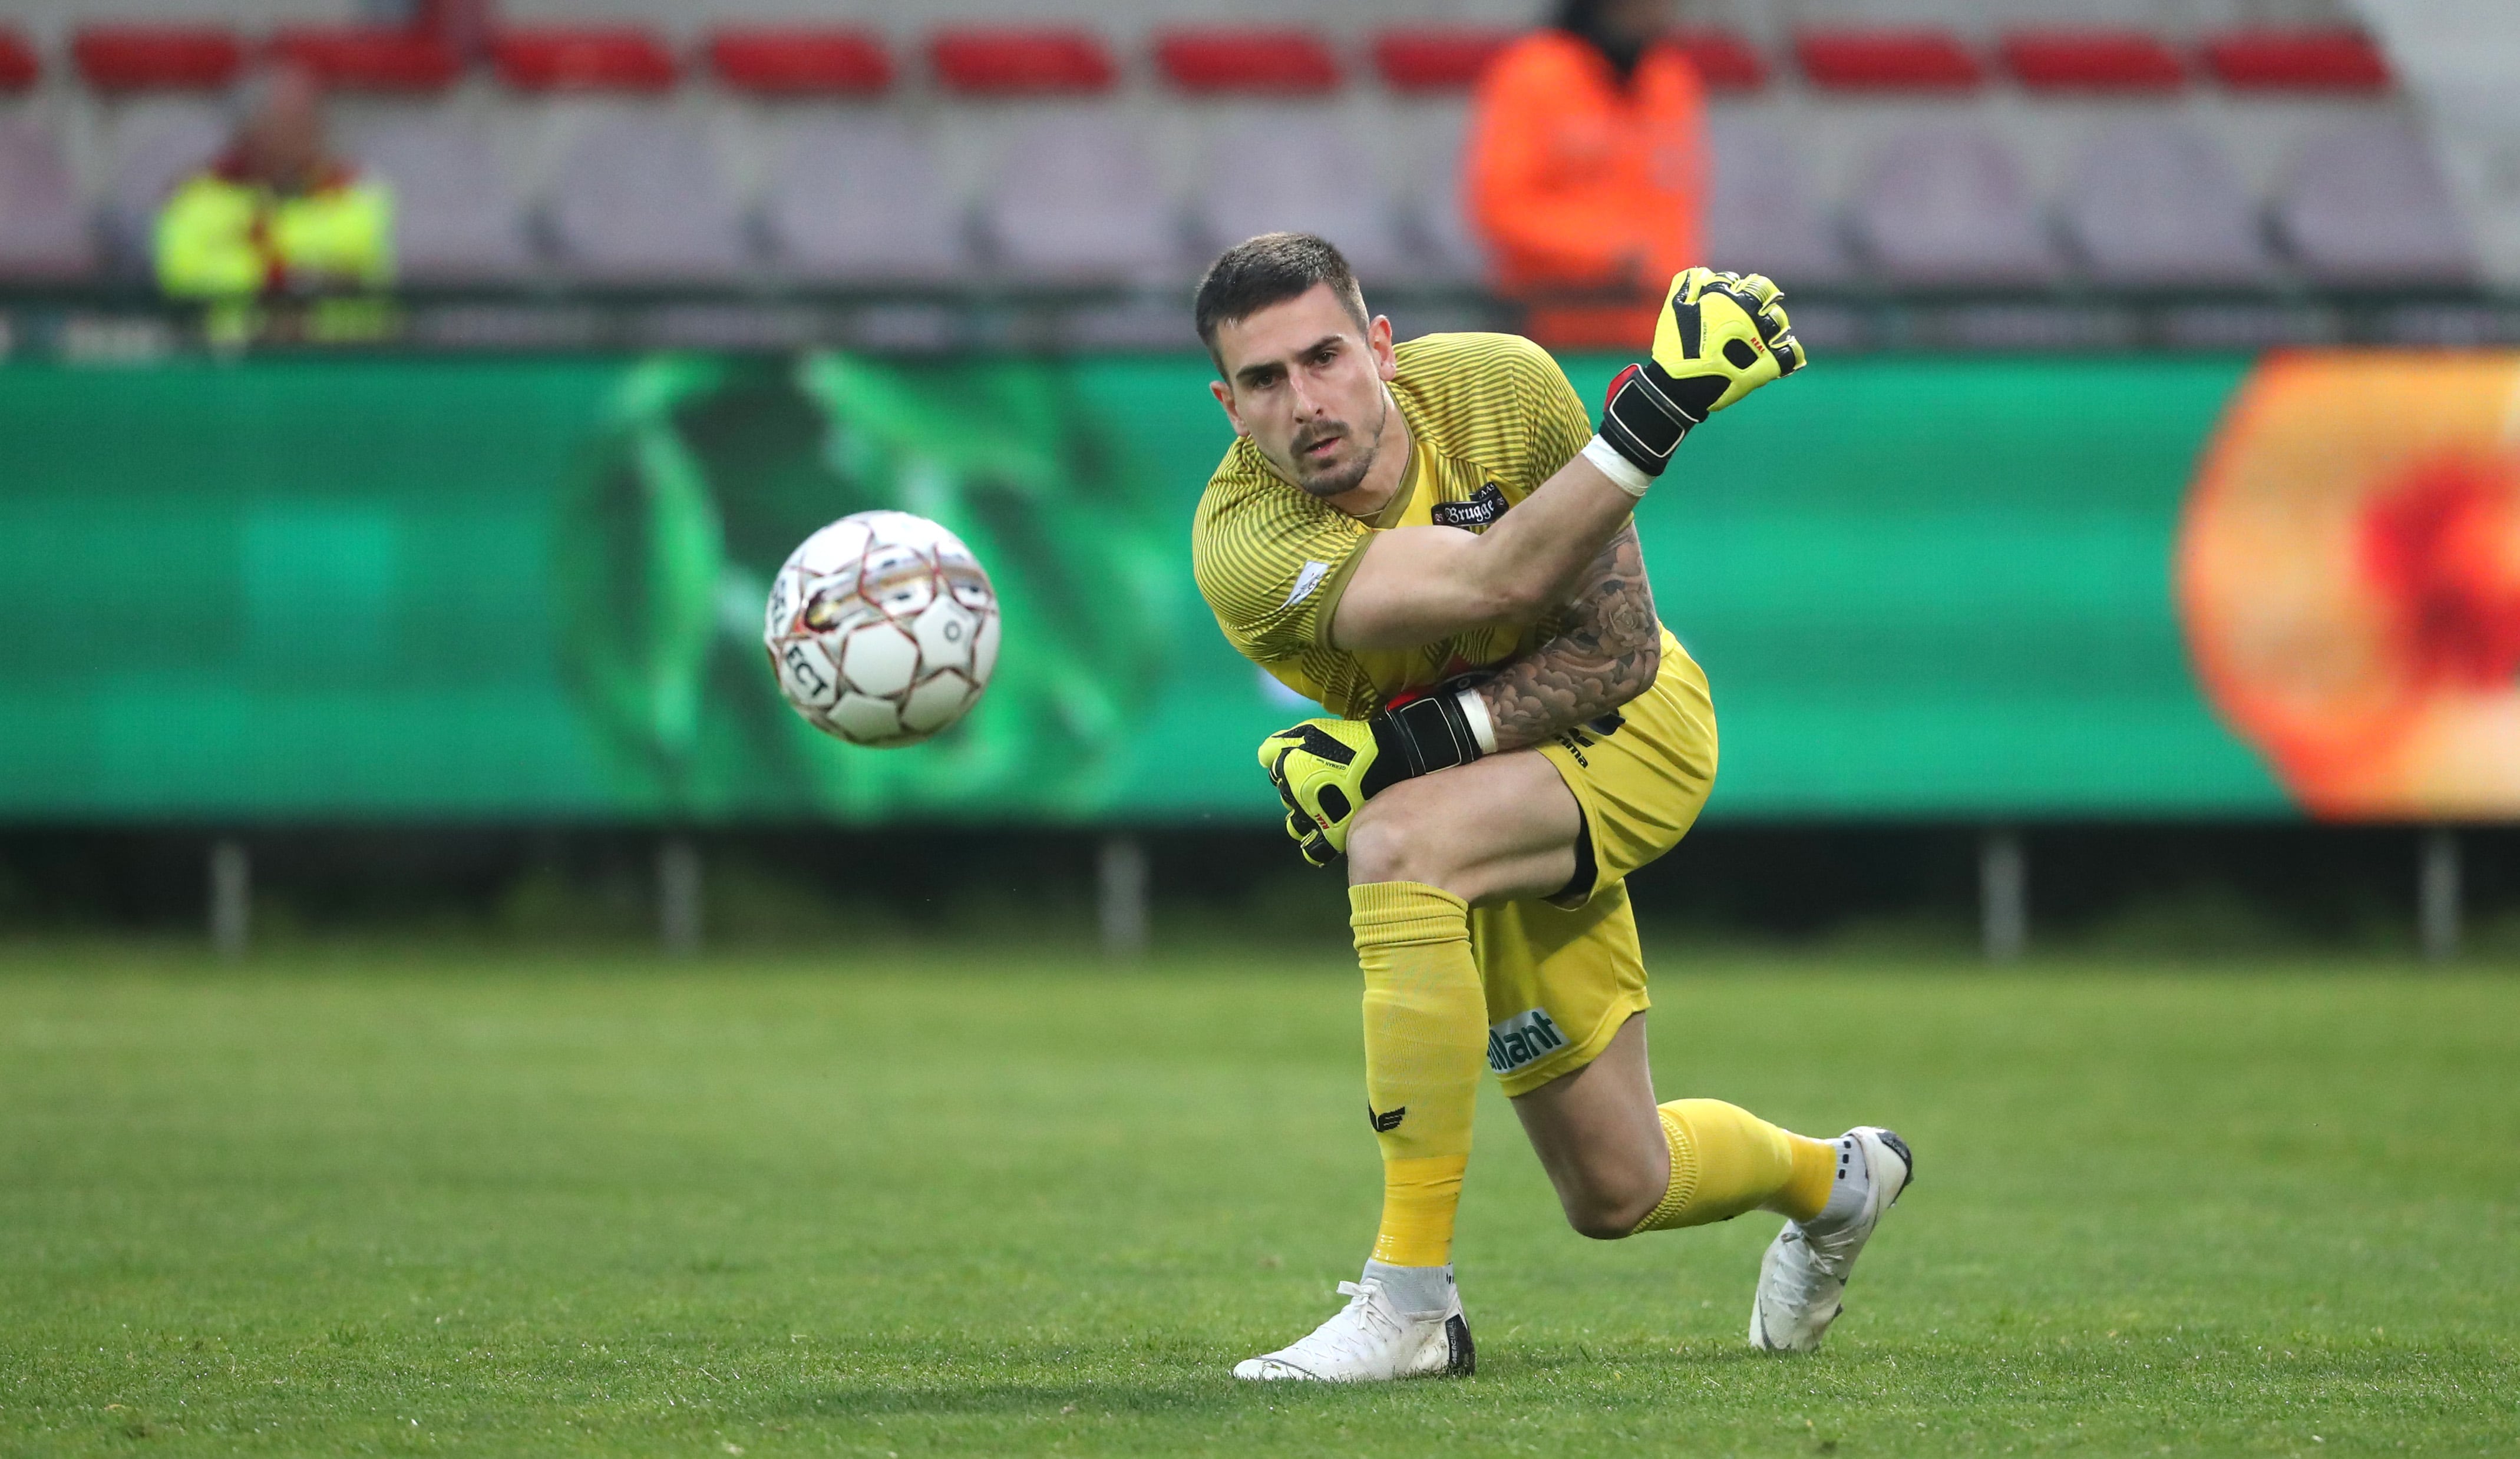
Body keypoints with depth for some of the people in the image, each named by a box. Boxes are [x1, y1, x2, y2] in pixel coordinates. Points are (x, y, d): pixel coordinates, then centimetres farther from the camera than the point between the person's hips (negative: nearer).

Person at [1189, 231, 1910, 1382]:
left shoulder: (1502, 385, -24)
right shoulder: (1242, 543, -28)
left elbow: (1621, 646, -22)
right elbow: (1499, 581, -41)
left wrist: (1418, 744, -35)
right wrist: (1652, 413, -49)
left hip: (1633, 729, -3)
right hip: (1502, 803, 3)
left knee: (1400, 842, -35)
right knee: (1618, 1192, 7)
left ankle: (1410, 1304, -31)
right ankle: (1829, 1179, 47)